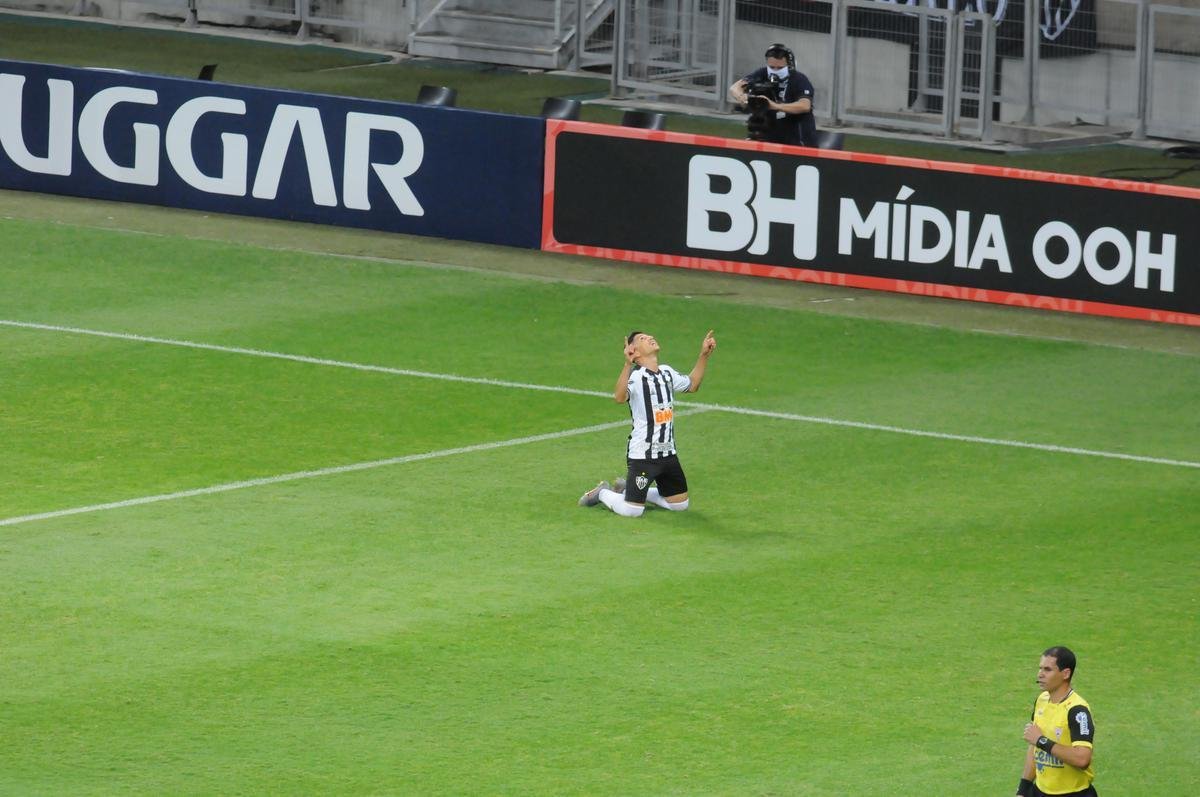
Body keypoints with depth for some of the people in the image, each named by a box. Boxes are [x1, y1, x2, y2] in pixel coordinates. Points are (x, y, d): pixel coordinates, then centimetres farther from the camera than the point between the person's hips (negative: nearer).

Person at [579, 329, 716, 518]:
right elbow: (619, 397, -37)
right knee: (632, 511, -11)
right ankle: (603, 493, 21)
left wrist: (704, 355, 17)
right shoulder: (634, 376, -17)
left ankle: (628, 488, 30)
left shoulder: (667, 372, 8)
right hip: (642, 455, -7)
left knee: (680, 504, 14)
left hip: (667, 452, 7)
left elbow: (692, 384, 26)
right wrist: (627, 364, -49)